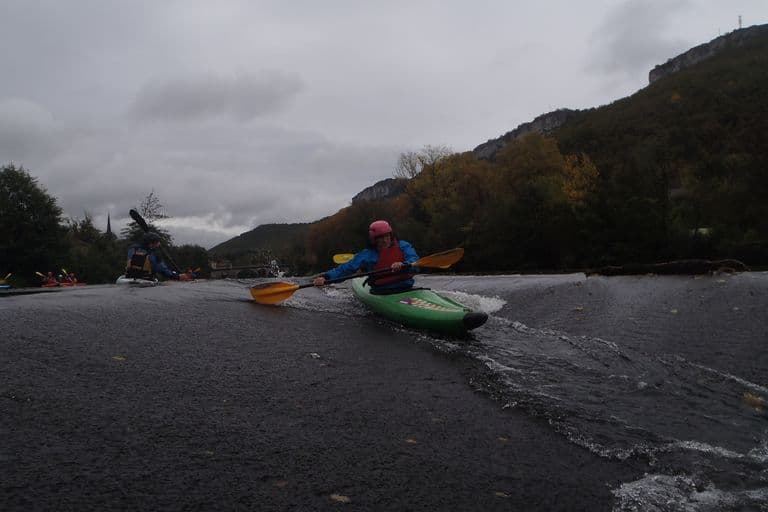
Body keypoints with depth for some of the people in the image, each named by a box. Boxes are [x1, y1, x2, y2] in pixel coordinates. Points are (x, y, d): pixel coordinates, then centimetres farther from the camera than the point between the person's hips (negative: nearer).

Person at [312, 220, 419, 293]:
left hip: (406, 289, 2)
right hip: (380, 294, -2)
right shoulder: (367, 254, 6)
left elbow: (414, 260, -6)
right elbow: (346, 268, 0)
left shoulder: (402, 246, 9)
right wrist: (325, 277, -14)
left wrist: (403, 264, -30)